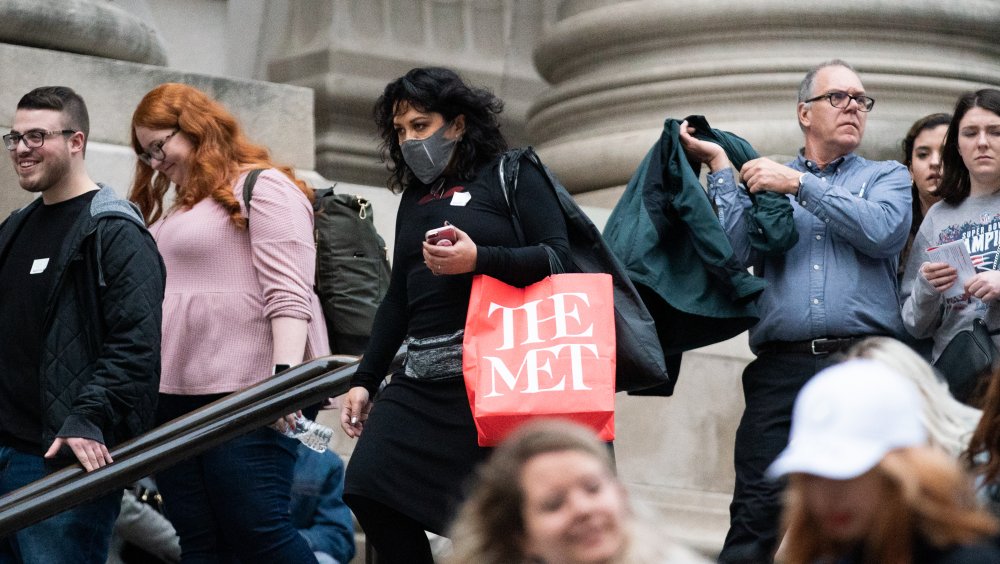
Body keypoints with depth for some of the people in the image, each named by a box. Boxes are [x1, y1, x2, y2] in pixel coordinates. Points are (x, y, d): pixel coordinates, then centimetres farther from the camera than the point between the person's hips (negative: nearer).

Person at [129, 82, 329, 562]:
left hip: (245, 395, -8)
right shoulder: (178, 207, 23)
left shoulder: (262, 187, -3)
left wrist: (286, 375, -23)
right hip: (175, 397, 8)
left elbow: (288, 294, -13)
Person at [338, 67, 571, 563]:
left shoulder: (510, 174, 2)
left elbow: (559, 256, -8)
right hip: (423, 377, 7)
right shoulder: (414, 198, 21)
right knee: (367, 488, -6)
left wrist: (478, 260, -21)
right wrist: (364, 381, 19)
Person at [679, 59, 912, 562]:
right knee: (758, 511, -8)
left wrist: (800, 185, -3)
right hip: (782, 367, 1)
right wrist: (720, 167, 3)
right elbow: (735, 251, 4)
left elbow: (883, 230, -5)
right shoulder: (765, 180, 20)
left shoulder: (886, 177, 17)